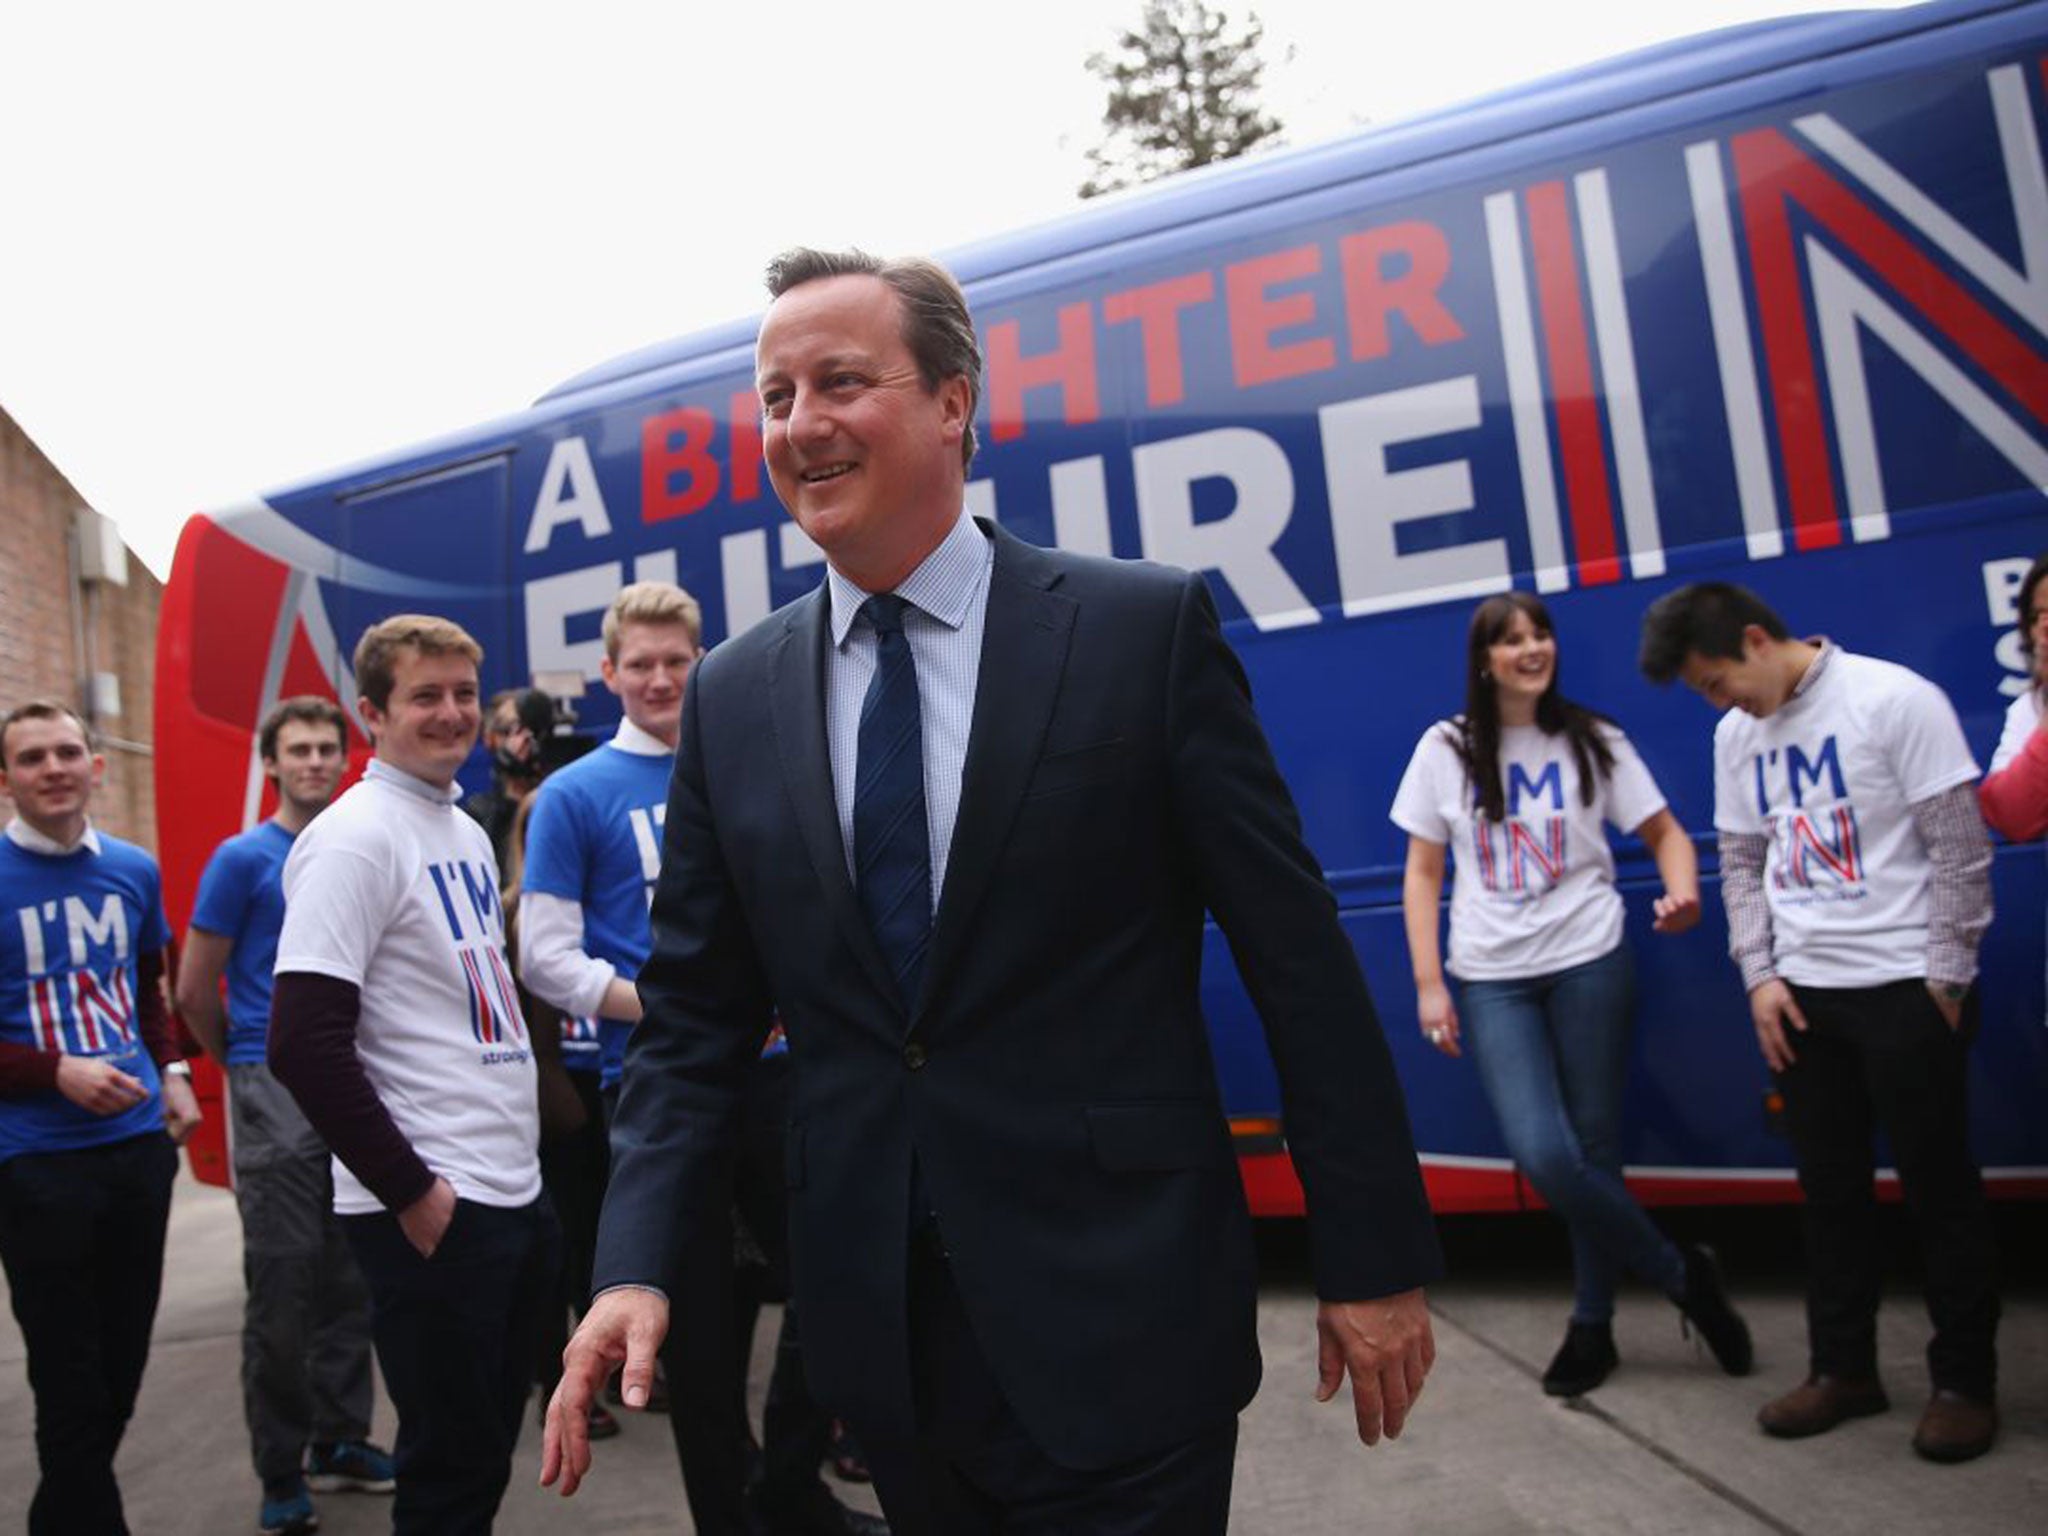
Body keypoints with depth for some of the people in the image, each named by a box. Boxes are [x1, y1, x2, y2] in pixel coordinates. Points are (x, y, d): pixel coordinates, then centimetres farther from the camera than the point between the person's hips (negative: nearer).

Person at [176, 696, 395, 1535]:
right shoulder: (243, 858, -3)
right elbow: (194, 989, -1)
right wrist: (249, 1064, 7)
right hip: (277, 1094, -4)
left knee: (349, 1280, 11)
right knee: (281, 1288, 3)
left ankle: (339, 1442, 25)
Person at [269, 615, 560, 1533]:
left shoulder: (465, 830, 13)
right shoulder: (353, 838, -12)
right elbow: (305, 1045, -19)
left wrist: (521, 1150, 14)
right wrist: (411, 1191, -16)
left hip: (514, 1191, 8)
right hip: (432, 1211, -8)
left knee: (490, 1451, 19)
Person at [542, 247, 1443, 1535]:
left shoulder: (1146, 629, -9)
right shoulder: (734, 699, 3)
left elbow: (1298, 957, -7)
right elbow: (696, 1019, 5)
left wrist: (1375, 1253, -4)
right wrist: (637, 1263, -7)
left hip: (1119, 1305, -4)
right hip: (878, 1322, 5)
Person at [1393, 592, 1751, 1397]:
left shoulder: (1592, 740, 3)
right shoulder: (1445, 749, 3)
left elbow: (1664, 831, 7)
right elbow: (1422, 873, 5)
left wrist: (1683, 892, -16)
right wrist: (1429, 984, 0)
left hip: (1589, 963, 0)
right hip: (1492, 977, 0)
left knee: (1594, 1149, 5)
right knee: (1543, 1155, -10)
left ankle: (1593, 1325, 25)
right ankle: (1685, 1275, 13)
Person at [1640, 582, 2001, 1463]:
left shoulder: (1894, 700, -10)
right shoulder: (1737, 734, 8)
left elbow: (1960, 845, -10)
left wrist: (1946, 977, -9)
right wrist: (1760, 976, 3)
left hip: (1906, 985, -5)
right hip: (1802, 991, 6)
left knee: (1937, 1183, 4)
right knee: (1830, 1187, 12)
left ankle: (1965, 1380, 20)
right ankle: (1842, 1367, 25)